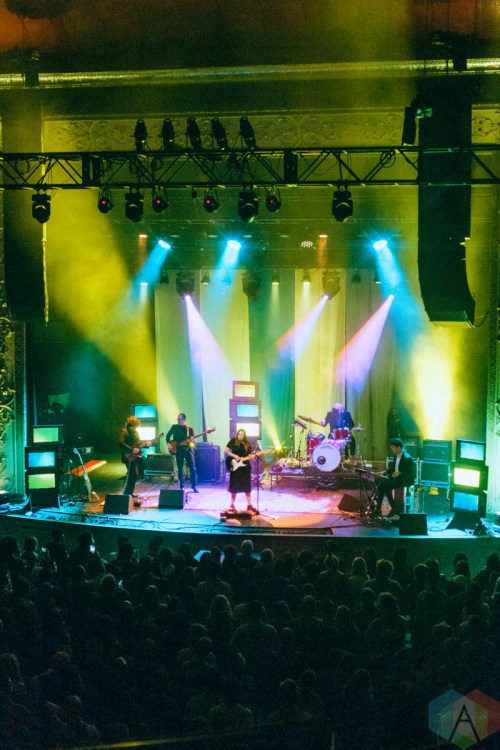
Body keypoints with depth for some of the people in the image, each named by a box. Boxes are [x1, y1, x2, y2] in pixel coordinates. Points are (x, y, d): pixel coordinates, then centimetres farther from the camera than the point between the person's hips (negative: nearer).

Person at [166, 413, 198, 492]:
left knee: (192, 468, -6)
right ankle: (181, 487, 10)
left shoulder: (189, 428, 1)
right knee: (180, 469, 3)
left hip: (188, 449, -1)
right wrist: (169, 444, -4)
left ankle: (194, 486, 0)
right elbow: (168, 435, 11)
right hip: (178, 450, 1)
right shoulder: (174, 427, 5)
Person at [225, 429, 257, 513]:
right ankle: (232, 505, 13)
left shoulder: (247, 443, 6)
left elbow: (249, 455, 9)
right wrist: (234, 456, -15)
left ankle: (249, 505, 10)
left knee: (247, 486, 4)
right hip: (235, 467, -2)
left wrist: (251, 457, -14)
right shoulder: (233, 441, -1)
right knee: (234, 486, 3)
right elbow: (226, 451, -4)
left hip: (245, 467, 2)